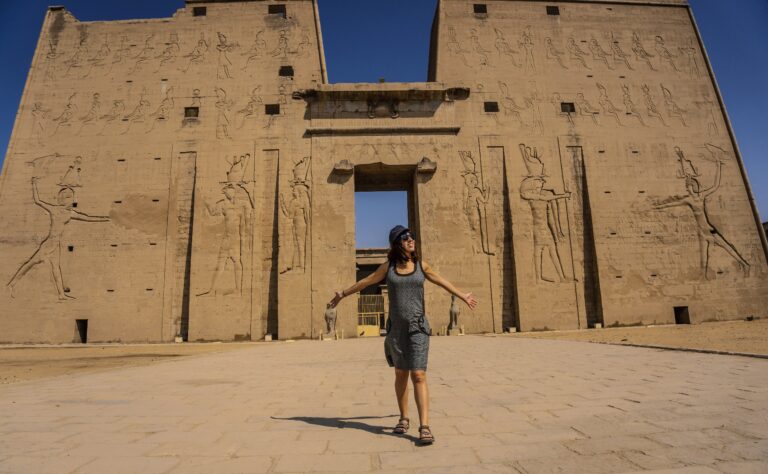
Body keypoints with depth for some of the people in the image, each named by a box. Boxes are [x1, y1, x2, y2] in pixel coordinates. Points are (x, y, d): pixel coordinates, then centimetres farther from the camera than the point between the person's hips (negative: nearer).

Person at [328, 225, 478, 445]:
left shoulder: (421, 265, 2)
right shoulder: (388, 266, 2)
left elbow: (443, 282, 17)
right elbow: (366, 281, 14)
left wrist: (463, 297, 26)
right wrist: (343, 294, 24)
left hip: (417, 327, -1)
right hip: (396, 327, 1)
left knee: (418, 375, -10)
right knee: (401, 374, 12)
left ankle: (424, 427, -7)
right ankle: (404, 419, 29)